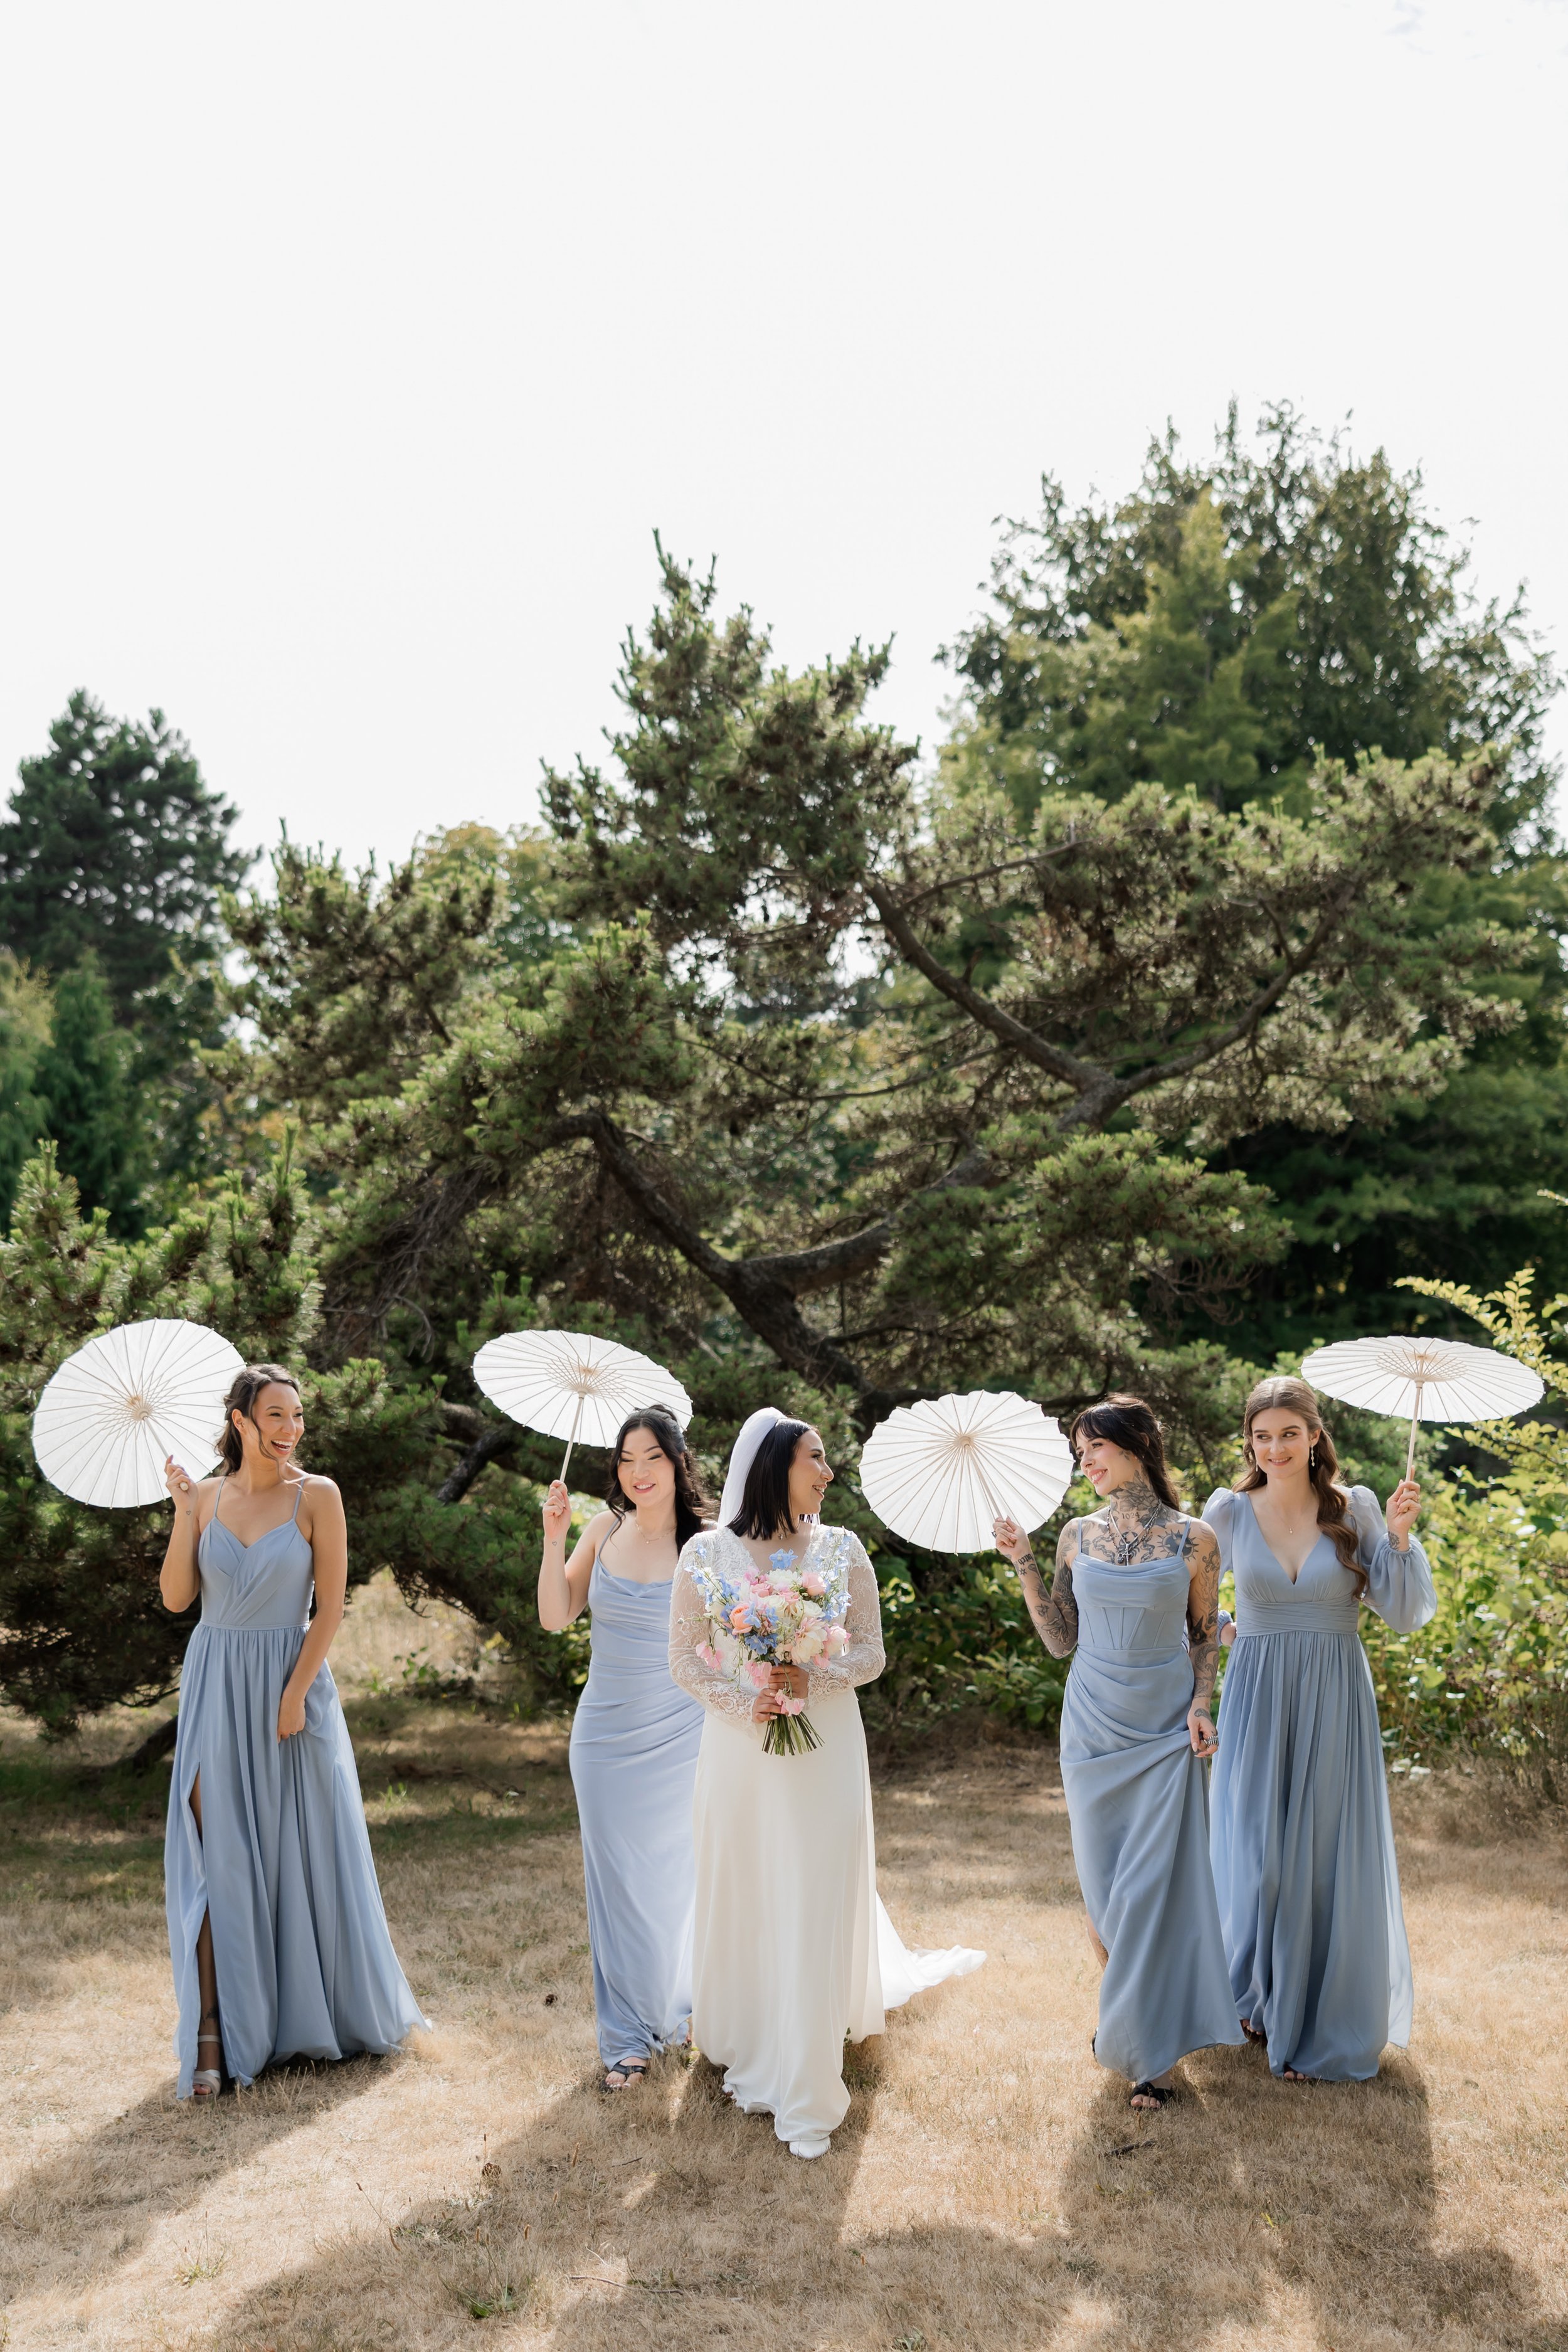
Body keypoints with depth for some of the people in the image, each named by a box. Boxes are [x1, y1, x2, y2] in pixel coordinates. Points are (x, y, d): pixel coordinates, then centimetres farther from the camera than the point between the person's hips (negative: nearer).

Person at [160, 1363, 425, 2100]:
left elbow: (331, 1604, -7)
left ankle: (321, 2010, 25)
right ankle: (213, 2031, 5)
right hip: (215, 1684, 2)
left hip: (291, 1680, -2)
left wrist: (295, 1693, -12)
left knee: (307, 1847, 6)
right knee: (217, 1852, 0)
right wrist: (184, 1510, -10)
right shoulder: (206, 1495, 3)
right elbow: (176, 1597, -1)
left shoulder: (317, 1496, -5)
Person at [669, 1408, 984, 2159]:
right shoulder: (707, 1554, -3)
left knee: (817, 1907, 1)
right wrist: (743, 1702, -14)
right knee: (745, 1904, 8)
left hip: (825, 1751, 1)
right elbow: (684, 1658, 1)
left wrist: (812, 1680, -16)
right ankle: (751, 2052, 29)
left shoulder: (843, 1550, 1)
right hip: (740, 1752, 0)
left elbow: (871, 1653, 2)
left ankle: (806, 2093, 12)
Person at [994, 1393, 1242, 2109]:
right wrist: (1023, 1564, -2)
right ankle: (1121, 2008, 31)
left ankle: (1150, 2048, 10)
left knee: (1155, 1881, -3)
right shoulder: (1078, 1535, 3)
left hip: (1165, 1728, -3)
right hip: (1093, 1722, 3)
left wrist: (1200, 1704, -8)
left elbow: (1204, 1634, 6)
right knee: (1100, 1878, 8)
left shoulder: (1193, 1540, -4)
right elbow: (1060, 1640, 5)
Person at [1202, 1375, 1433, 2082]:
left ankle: (1325, 2030, 21)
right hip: (1258, 1705, 0)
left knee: (1330, 1861, 4)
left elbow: (1405, 1616, -4)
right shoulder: (1227, 1512, 0)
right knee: (1257, 1858, 1)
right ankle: (1261, 1996, 28)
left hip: (1335, 1706, 0)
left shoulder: (1355, 1508, -1)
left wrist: (1400, 1536, -15)